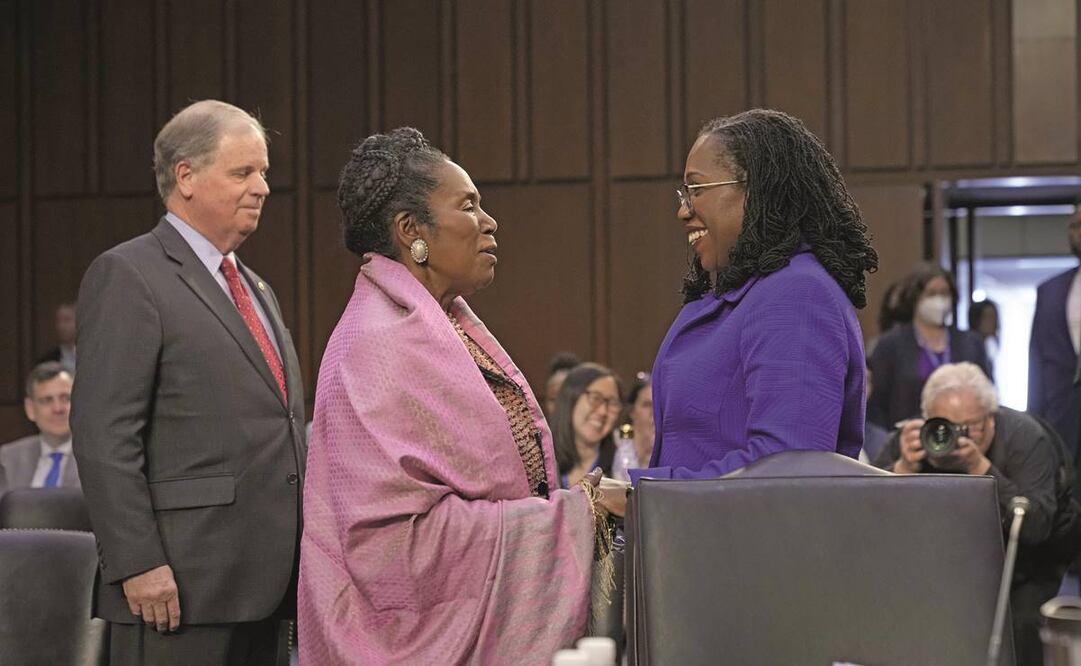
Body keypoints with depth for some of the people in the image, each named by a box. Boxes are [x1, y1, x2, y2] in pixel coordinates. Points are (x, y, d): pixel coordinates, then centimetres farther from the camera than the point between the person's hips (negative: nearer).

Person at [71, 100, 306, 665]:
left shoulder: (255, 290, 21)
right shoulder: (127, 276, -7)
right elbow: (103, 434, -14)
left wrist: (294, 565, 18)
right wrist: (138, 563, -20)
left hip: (261, 580, 8)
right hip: (179, 579, -8)